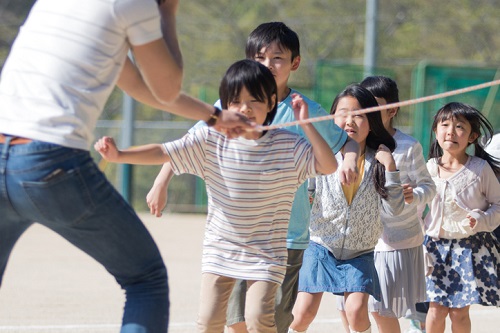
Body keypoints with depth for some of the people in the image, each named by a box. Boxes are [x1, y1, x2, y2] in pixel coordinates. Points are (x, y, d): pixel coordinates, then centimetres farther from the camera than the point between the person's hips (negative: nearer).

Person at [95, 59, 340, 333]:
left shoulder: (288, 146, -7)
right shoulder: (210, 141, -6)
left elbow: (328, 166, -14)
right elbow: (163, 153, -10)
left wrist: (306, 125, -21)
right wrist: (119, 155, -22)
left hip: (265, 254, -2)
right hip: (219, 250, 2)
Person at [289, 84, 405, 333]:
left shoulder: (377, 162, -4)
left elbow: (394, 208, -6)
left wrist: (390, 168, -18)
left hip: (359, 253, 0)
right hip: (322, 246, 0)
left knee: (357, 311, -16)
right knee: (303, 313, -6)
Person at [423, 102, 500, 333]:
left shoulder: (481, 169, -8)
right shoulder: (430, 169, -1)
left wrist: (480, 220, -18)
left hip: (471, 247, -2)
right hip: (437, 245, 2)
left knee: (460, 312, 2)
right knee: (436, 309, -1)